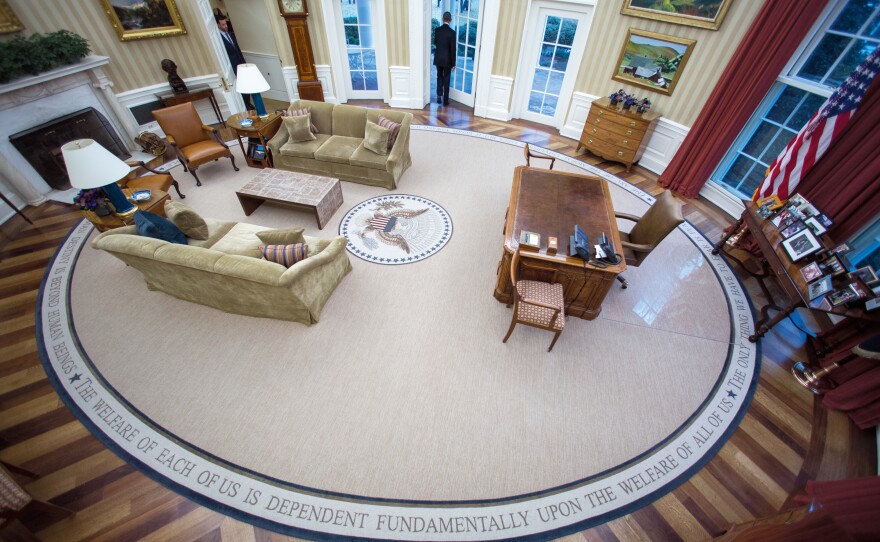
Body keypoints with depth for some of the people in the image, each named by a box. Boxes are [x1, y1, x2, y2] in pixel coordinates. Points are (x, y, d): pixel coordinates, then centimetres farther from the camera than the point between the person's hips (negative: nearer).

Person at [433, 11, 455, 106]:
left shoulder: (437, 30, -3)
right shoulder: (452, 32, -14)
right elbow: (453, 49, -13)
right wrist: (453, 63, -5)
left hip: (438, 58, 3)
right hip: (447, 60, -3)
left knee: (439, 77, 18)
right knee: (446, 80, 6)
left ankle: (439, 96, 15)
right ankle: (445, 100, 10)